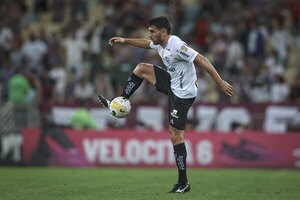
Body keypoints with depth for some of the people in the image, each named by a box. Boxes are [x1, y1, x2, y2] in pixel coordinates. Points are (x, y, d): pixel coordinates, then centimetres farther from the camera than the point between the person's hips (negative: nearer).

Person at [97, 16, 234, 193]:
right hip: (172, 84, 9)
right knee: (141, 69, 12)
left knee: (176, 135, -7)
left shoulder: (176, 46, -27)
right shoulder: (160, 44, 2)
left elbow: (201, 60, -28)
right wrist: (124, 41, 24)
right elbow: (146, 44, 26)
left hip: (183, 94, -9)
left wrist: (220, 83, -29)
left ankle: (183, 183, -2)